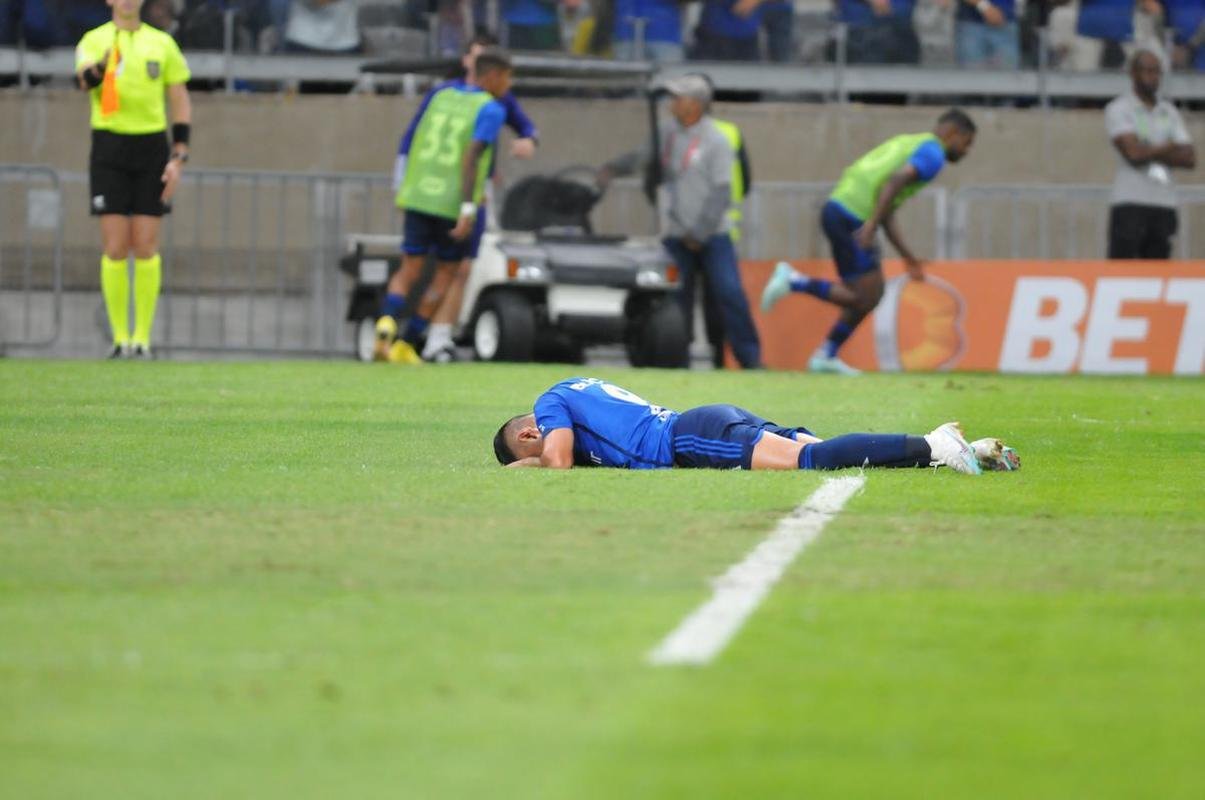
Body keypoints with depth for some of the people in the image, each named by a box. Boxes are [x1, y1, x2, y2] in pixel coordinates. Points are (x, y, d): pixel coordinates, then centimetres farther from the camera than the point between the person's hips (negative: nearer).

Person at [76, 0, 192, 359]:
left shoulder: (162, 43, 7)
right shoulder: (94, 41, 1)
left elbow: (182, 104, 8)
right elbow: (84, 79, -20)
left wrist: (179, 158, -2)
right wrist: (102, 65, -44)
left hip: (152, 148, 1)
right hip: (109, 149, -1)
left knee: (146, 247, -2)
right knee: (115, 248, -5)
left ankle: (143, 338, 4)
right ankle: (120, 338, 3)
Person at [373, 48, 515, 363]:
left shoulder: (442, 95, 12)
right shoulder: (491, 110, -6)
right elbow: (471, 156, -18)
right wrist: (468, 208, -21)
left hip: (417, 195, 4)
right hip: (453, 203, -4)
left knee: (409, 271, 6)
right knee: (445, 271, 13)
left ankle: (387, 325, -22)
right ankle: (406, 344, 7)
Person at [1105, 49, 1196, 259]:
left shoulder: (1169, 112, 15)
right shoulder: (1118, 109, 0)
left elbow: (1190, 159, 6)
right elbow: (1134, 153, -14)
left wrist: (1151, 153, -8)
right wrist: (1169, 148, 1)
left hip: (1165, 202, 5)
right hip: (1129, 203, -5)